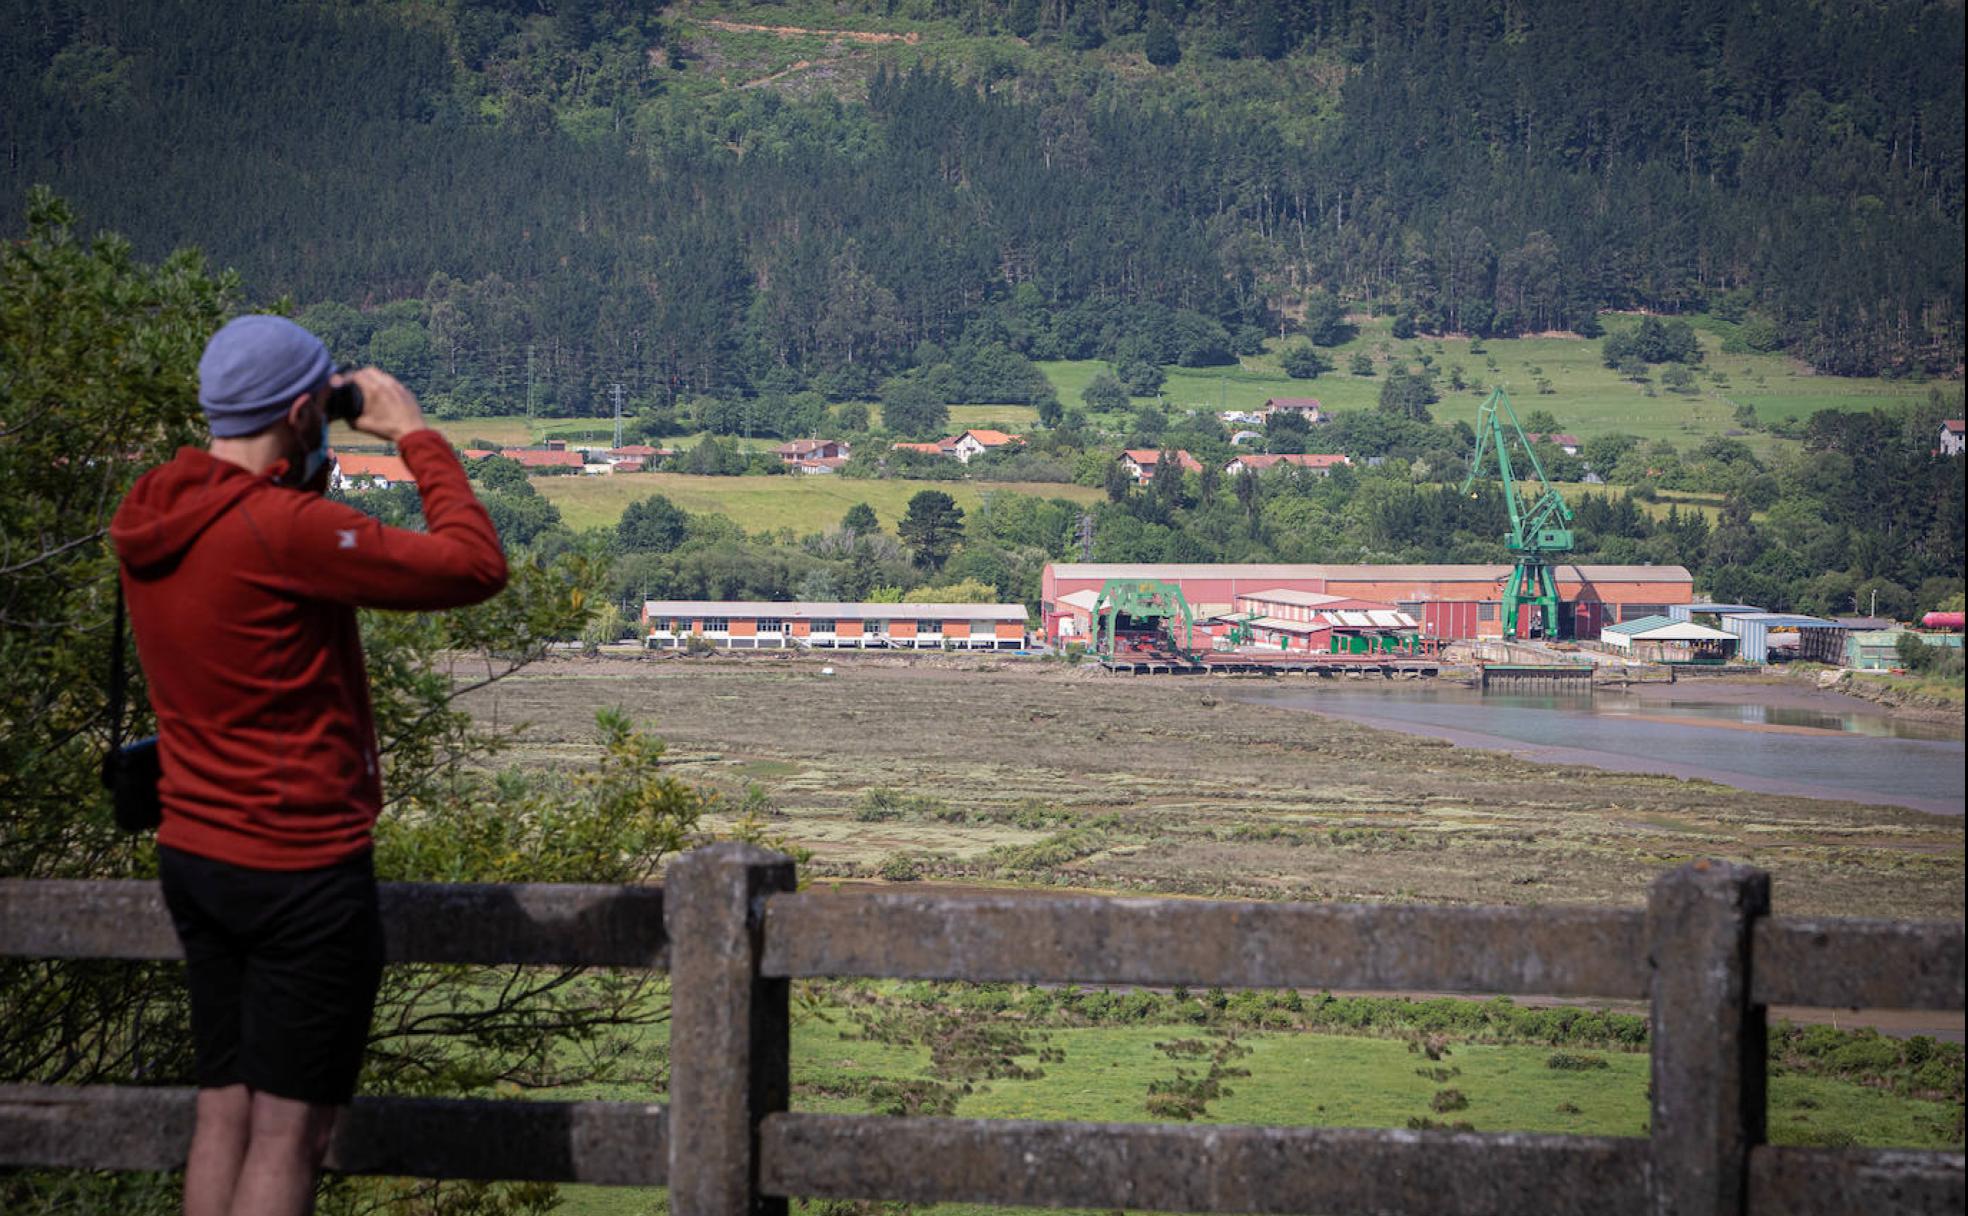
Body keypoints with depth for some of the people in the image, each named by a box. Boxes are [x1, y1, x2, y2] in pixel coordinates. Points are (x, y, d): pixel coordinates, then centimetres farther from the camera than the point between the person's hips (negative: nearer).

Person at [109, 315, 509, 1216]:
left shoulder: (150, 523, 4)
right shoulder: (281, 530, -22)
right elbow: (474, 566, -19)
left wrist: (305, 465, 14)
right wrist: (415, 436, -8)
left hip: (193, 859, 9)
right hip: (302, 871, -9)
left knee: (223, 1116, 13)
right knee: (290, 1134, -2)